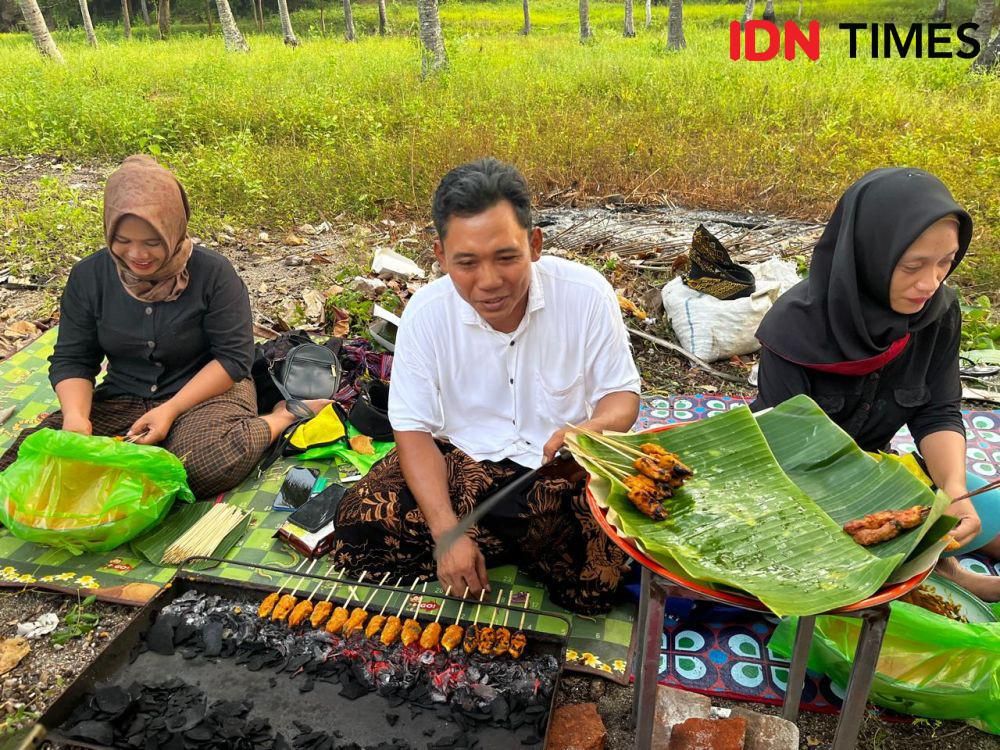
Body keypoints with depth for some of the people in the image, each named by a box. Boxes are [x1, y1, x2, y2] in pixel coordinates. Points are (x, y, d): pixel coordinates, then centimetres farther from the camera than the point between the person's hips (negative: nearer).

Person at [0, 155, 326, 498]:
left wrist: (172, 409, -21)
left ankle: (281, 418, -8)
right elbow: (72, 359, 3)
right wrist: (75, 415, -18)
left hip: (207, 392, -5)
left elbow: (234, 356, -12)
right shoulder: (88, 276, -2)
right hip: (121, 400, 5)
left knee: (205, 463, -37)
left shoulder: (213, 272, -13)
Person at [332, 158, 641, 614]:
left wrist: (589, 431, -31)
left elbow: (622, 396, -5)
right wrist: (447, 532, -21)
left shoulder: (587, 294, -16)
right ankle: (538, 545, -4)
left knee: (593, 585, -25)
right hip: (462, 461, 2)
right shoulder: (425, 313, -12)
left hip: (567, 467, -1)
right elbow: (414, 429, -8)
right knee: (357, 531, -17)